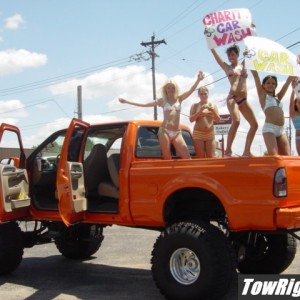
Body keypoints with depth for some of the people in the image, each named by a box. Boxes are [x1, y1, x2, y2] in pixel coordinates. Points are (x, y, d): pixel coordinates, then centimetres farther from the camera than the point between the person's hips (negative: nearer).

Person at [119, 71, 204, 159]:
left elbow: (191, 90, 2)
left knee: (187, 158, -6)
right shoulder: (162, 101, 9)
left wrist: (198, 80, -15)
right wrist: (126, 101, 9)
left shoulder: (179, 99, 14)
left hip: (177, 133, 2)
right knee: (167, 159, -4)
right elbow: (144, 104, 11)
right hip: (165, 131, -2)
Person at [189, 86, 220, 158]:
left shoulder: (213, 106, 10)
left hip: (210, 134, 2)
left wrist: (213, 111, -14)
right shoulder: (195, 106, 5)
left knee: (211, 158, -4)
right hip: (198, 134, -2)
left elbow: (218, 120, 3)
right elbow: (191, 119, -5)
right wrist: (200, 111, -17)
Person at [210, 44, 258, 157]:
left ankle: (246, 151, 10)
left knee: (254, 124, 2)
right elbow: (215, 55, 5)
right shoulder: (226, 67, 10)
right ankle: (228, 151, -24)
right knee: (236, 121, -27)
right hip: (232, 98, -6)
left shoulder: (243, 65, 19)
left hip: (243, 100, 6)